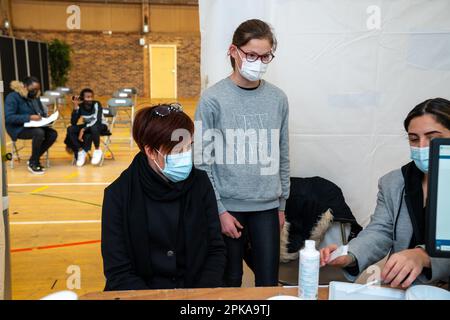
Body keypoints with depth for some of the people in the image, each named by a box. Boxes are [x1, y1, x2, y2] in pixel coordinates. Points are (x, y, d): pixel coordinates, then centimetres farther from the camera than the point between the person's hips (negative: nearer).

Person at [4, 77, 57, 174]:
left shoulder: (35, 97, 11)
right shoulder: (13, 97, -13)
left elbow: (42, 112, 21)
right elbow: (8, 117, -23)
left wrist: (46, 117, -5)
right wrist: (29, 117, -29)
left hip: (34, 126, 8)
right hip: (18, 128, -8)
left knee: (53, 134, -17)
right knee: (39, 133, -35)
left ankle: (33, 160, -3)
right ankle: (33, 164, -19)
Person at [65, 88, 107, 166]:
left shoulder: (96, 104, -21)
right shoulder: (80, 107, -10)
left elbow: (97, 120, -32)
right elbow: (73, 123, -17)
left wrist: (83, 129, -39)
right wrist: (75, 107, -26)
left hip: (100, 126, -4)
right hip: (87, 126, 4)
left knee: (94, 128, -40)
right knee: (70, 129, -20)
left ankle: (98, 150, -18)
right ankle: (80, 151, -15)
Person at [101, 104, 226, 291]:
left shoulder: (200, 183, -4)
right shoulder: (119, 194, -9)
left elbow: (215, 250, 1)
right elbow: (118, 272, -8)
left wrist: (201, 295, -12)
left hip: (195, 290, 1)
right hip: (142, 290, -1)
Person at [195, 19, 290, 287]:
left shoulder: (278, 99, 3)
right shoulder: (213, 100, -8)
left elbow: (282, 157, 9)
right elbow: (203, 161, -7)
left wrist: (282, 204, 11)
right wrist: (219, 210, -9)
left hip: (267, 207, 3)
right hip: (228, 206, -2)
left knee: (269, 282, 9)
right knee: (230, 281, 12)